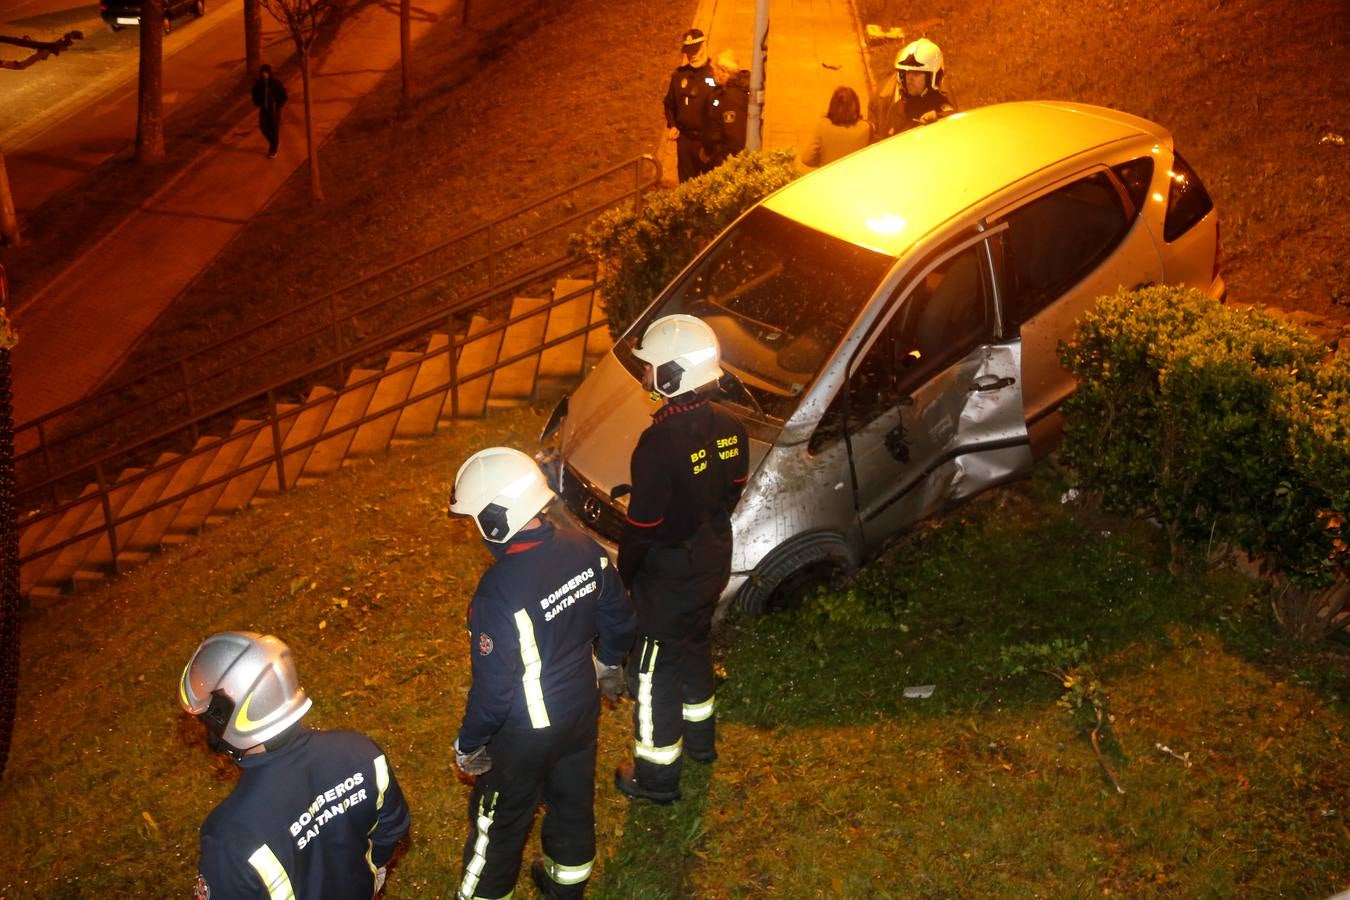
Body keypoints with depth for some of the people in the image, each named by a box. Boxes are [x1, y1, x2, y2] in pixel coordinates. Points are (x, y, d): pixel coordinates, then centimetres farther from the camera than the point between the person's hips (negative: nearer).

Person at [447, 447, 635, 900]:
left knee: (499, 822, 18)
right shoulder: (584, 549, -15)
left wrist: (468, 745, -9)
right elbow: (620, 620, 1)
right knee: (573, 802, 28)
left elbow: (493, 687, -26)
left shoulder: (499, 591, -34)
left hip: (525, 731, -6)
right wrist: (609, 663, 21)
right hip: (582, 709, 6)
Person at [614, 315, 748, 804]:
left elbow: (642, 525, -24)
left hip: (669, 578, -7)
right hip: (713, 563, 8)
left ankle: (657, 776, 23)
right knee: (695, 645, 28)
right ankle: (700, 738, 48)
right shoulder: (729, 426, -7)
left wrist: (622, 576, -8)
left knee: (655, 670, 9)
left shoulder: (660, 442, -31)